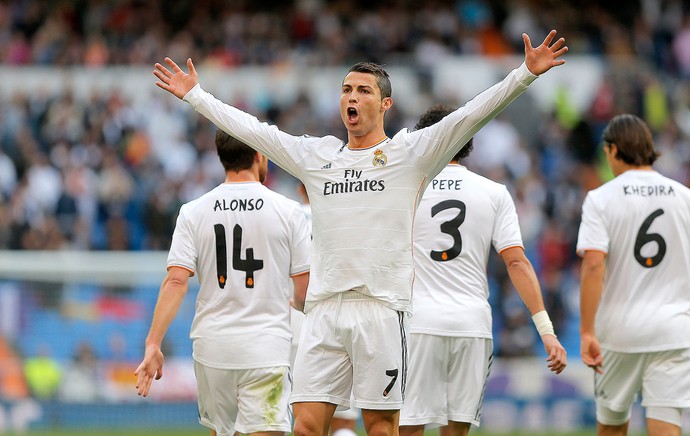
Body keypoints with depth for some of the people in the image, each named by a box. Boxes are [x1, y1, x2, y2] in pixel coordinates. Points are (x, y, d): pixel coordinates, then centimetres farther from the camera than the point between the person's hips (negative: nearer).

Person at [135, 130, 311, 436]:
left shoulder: (193, 212, 2)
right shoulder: (287, 211, -2)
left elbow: (175, 282, -7)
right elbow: (304, 290, 1)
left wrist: (153, 344, -7)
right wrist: (295, 302, 24)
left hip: (212, 345, 3)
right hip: (266, 347, -3)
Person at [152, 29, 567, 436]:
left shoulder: (411, 152, 3)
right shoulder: (315, 155, 16)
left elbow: (471, 115, -5)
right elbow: (251, 128, 23)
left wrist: (526, 74, -15)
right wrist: (195, 95, 26)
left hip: (382, 309, -4)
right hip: (324, 310, 4)